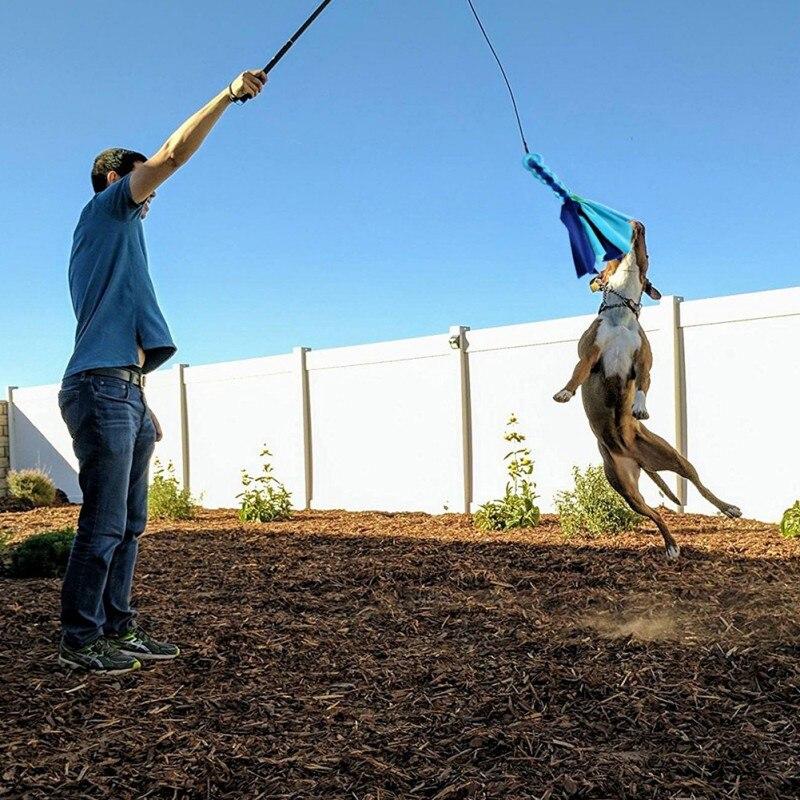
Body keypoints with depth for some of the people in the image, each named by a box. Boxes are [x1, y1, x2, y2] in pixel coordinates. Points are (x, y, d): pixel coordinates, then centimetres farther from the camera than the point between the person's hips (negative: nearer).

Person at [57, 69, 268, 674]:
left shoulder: (116, 236, 28)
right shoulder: (105, 210, 4)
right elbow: (173, 154, -8)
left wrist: (142, 406, 22)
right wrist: (229, 95, -5)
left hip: (124, 394, 10)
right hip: (102, 389, -10)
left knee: (128, 523, 10)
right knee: (104, 523, -9)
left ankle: (117, 629, 16)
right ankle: (79, 641, -2)